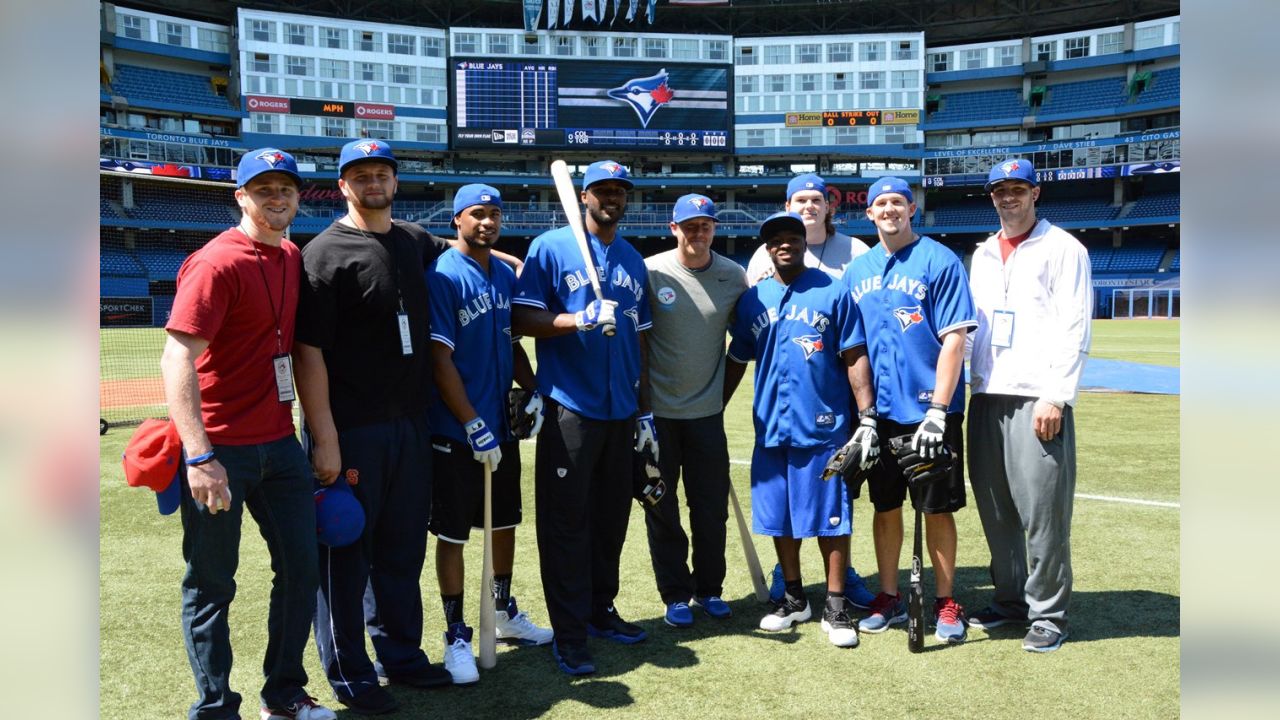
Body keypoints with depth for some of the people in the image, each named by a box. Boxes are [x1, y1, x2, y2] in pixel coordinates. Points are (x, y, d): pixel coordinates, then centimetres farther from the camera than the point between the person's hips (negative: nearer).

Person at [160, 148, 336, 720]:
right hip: (220, 452, -7)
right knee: (211, 586, 5)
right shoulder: (217, 262, -13)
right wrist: (199, 456, -29)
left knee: (301, 568, 13)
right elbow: (177, 359, -21)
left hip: (279, 442, 8)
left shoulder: (292, 258, 10)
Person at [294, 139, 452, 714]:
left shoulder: (417, 242, 10)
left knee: (404, 548, 16)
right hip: (351, 429, -6)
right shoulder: (325, 252, -8)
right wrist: (325, 439, -19)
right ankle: (349, 674, 21)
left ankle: (402, 655, 31)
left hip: (412, 424, 6)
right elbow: (309, 351, -14)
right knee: (347, 552, 5)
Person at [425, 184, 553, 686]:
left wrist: (532, 391, 2)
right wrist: (473, 424, -20)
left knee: (505, 521, 19)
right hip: (456, 432, -7)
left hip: (502, 426, 7)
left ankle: (505, 613, 38)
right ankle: (456, 635, 18)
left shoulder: (506, 276, 9)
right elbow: (439, 359, -17)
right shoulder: (442, 276, -12)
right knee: (452, 532, 3)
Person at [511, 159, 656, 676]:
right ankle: (569, 634, 7)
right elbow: (523, 319, -8)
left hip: (621, 413, 6)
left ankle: (601, 611, 27)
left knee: (612, 518, 12)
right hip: (569, 410, -5)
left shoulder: (633, 259, 16)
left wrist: (645, 409, 15)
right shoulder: (550, 247, -1)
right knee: (567, 522, -2)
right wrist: (581, 319, -23)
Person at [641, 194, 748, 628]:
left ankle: (709, 589, 27)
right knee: (661, 506, 7)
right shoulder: (650, 272, -7)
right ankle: (675, 594, 22)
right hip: (657, 411, -2)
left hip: (708, 412, 2)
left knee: (713, 506, 9)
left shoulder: (734, 276, 1)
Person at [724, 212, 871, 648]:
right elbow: (736, 362, 14)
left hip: (824, 427, -4)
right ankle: (794, 599, 29)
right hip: (771, 428, 4)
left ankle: (835, 608, 15)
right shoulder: (752, 300, 8)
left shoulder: (833, 293, -1)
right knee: (779, 518, 12)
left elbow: (853, 359, -2)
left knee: (830, 519, 2)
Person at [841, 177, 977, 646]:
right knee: (885, 505, 12)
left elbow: (954, 339, -11)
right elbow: (855, 347, 11)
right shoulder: (858, 270, 9)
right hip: (881, 411, 4)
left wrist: (937, 410, -18)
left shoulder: (939, 261, -5)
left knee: (937, 508, 5)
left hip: (930, 409, -4)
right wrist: (864, 412, 5)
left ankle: (946, 602, 20)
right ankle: (889, 598, 26)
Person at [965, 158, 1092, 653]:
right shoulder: (983, 254, 19)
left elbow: (1074, 329, -7)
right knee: (994, 507, 10)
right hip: (986, 397, 6)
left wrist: (1055, 396, -16)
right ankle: (1010, 600, 24)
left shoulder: (1063, 249, 1)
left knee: (1042, 510, -4)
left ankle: (1048, 613, 9)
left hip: (1037, 398, -6)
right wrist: (970, 386, 11)